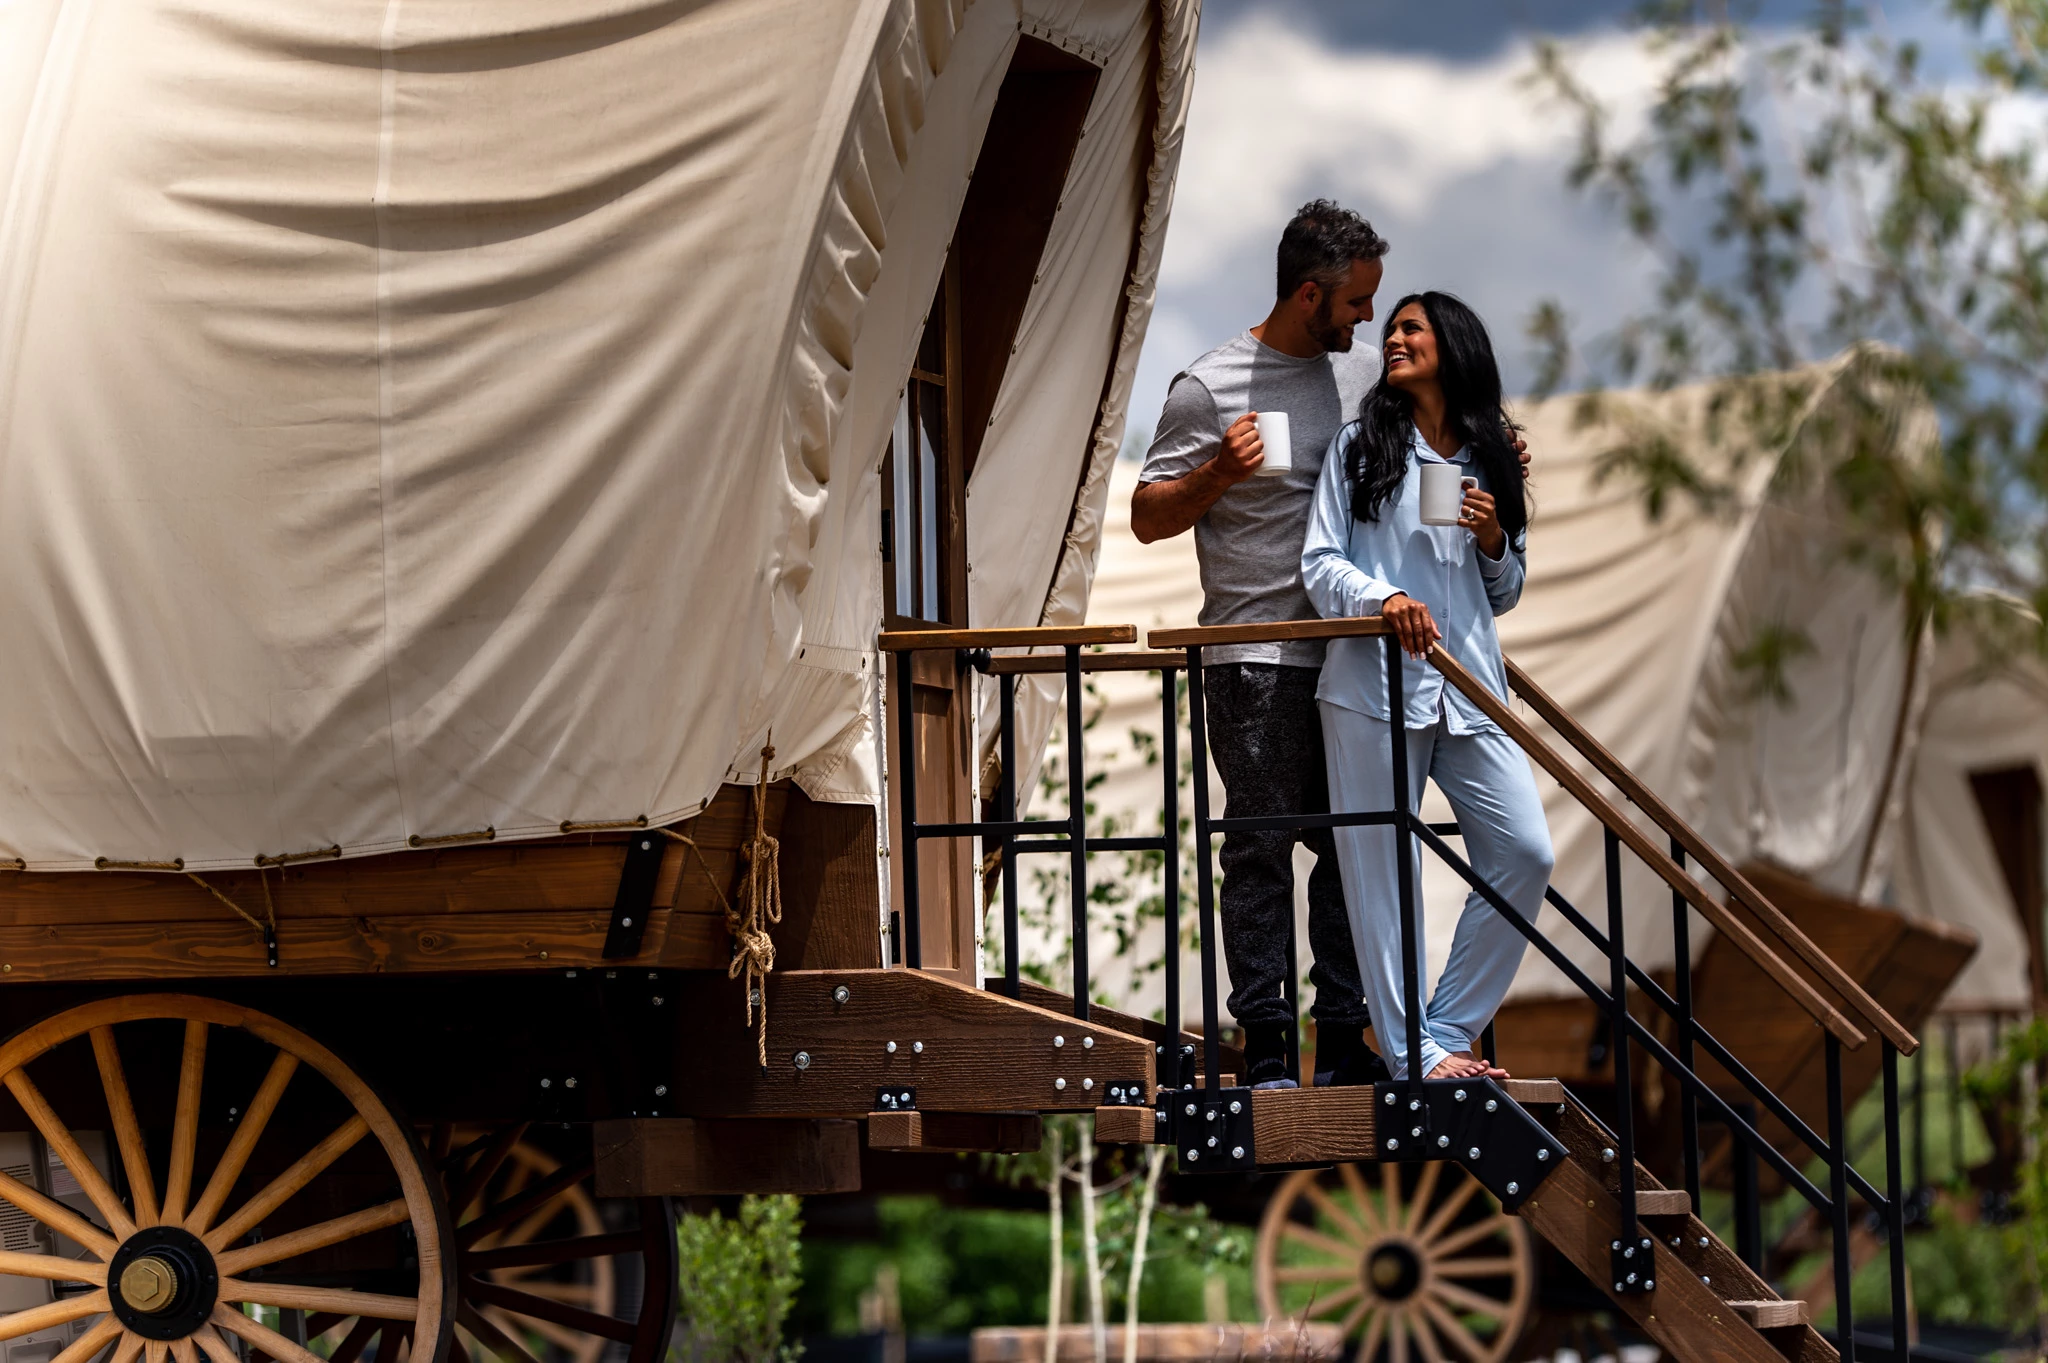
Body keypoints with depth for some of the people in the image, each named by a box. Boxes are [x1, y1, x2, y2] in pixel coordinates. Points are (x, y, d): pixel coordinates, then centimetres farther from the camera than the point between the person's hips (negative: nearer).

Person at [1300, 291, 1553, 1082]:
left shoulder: (1489, 459, 16)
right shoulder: (1361, 447, 8)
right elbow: (1319, 565, 0)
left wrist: (1495, 541, 1)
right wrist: (1383, 597, -19)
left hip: (1468, 689, 3)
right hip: (1375, 683, -3)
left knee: (1524, 854, -7)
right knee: (1380, 869, -4)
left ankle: (1446, 1031, 2)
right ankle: (1411, 1054, -1)